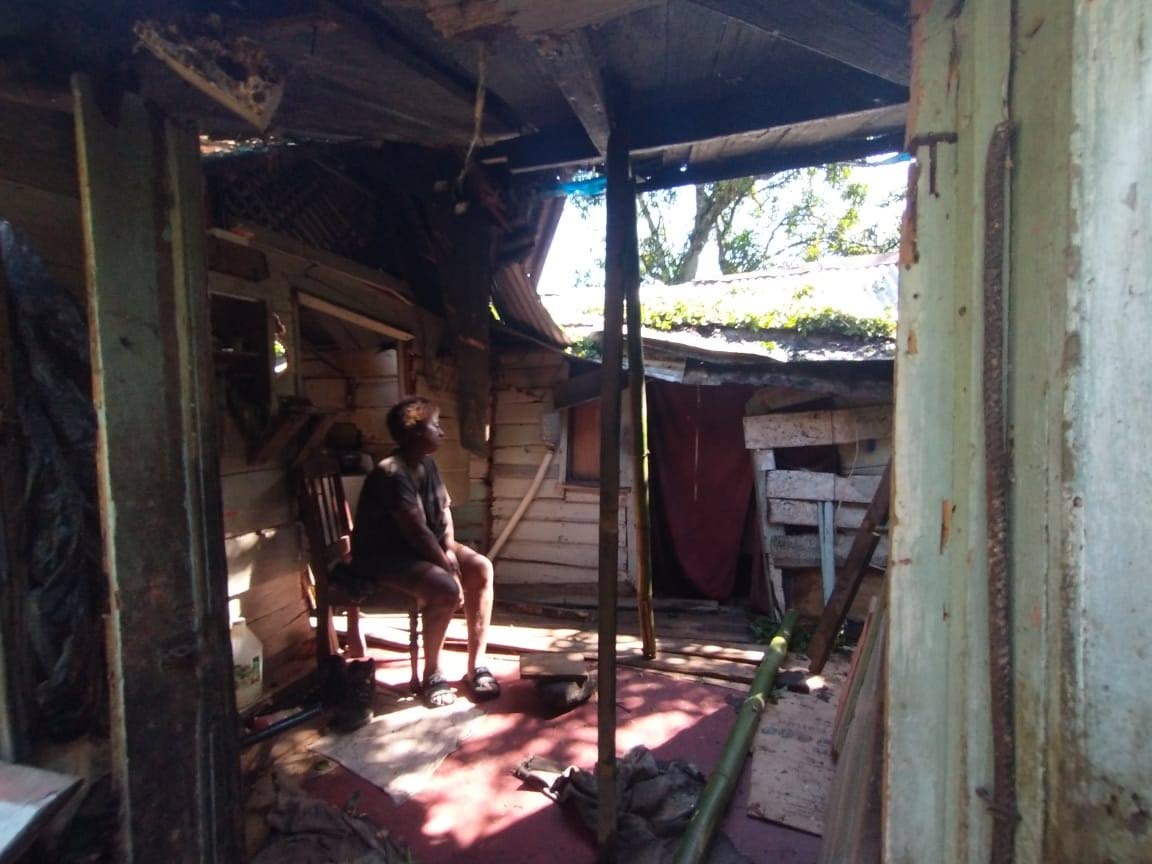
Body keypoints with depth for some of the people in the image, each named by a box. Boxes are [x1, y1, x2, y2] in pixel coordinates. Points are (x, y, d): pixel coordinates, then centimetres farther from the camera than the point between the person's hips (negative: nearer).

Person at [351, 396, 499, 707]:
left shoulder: (427, 464, 3)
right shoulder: (391, 474, -25)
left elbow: (444, 509, 8)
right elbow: (418, 532, -27)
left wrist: (450, 550, -8)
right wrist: (449, 568, -20)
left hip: (421, 546, 9)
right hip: (383, 556, -9)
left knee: (482, 568, -10)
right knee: (446, 588, -31)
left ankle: (476, 666, -2)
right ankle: (432, 674, -7)